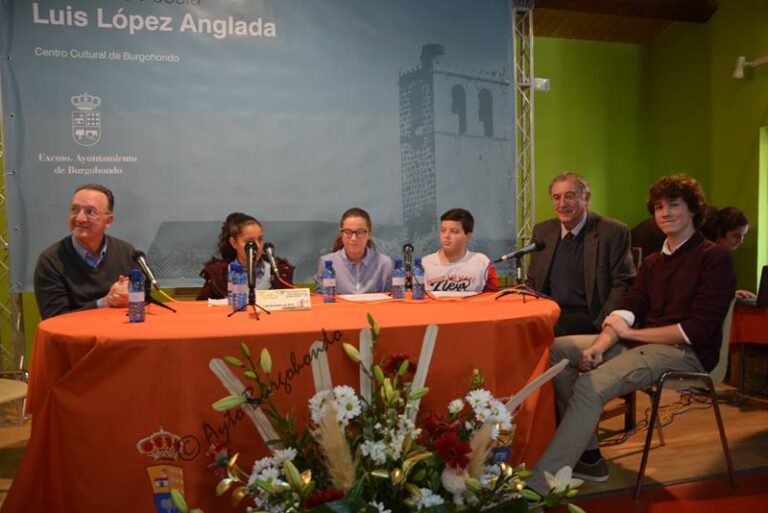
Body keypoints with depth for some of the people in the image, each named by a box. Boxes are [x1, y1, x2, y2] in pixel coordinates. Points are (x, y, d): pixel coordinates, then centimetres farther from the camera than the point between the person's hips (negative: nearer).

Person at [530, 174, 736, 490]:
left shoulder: (714, 258, -4)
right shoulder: (652, 263, 18)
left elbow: (697, 330, -14)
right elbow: (627, 310, 5)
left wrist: (629, 333, -10)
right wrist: (599, 346, -15)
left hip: (685, 352, -8)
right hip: (641, 344, 8)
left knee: (591, 386, -30)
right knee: (557, 350, -7)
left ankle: (534, 490, -30)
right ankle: (586, 454, -4)